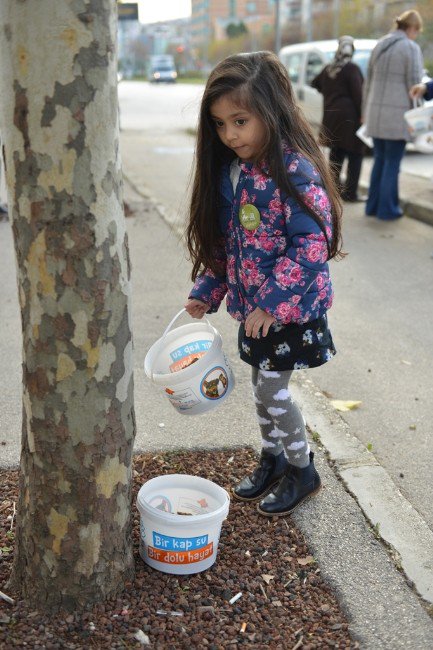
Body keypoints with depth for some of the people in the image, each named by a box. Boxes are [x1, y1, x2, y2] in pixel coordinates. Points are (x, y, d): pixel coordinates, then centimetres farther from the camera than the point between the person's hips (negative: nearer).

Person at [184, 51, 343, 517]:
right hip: (253, 305, 7)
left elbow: (312, 245, -24)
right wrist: (206, 292, 9)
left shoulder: (296, 171, -21)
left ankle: (303, 471, 24)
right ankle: (273, 459, 38)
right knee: (262, 387, 18)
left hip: (290, 308, -7)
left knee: (272, 391, 1)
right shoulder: (229, 170, 3)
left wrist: (270, 302, -25)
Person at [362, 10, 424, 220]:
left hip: (376, 113, 6)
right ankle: (387, 209, 7)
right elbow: (414, 84, -9)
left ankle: (373, 206, 18)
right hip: (398, 115, -6)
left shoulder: (380, 46, 13)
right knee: (392, 163, 2)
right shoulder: (411, 48, -7)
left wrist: (365, 111, 22)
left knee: (380, 160, 15)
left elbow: (368, 82, 16)